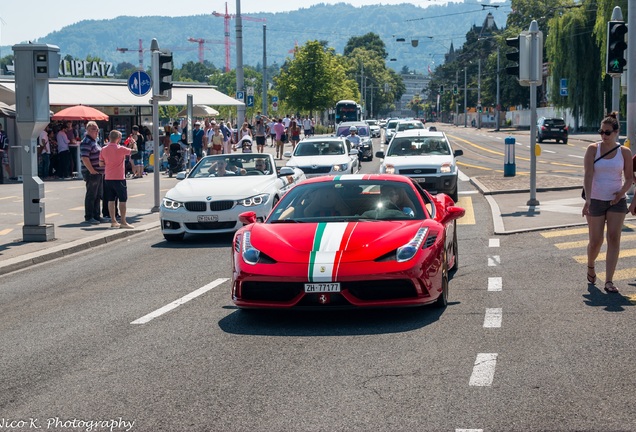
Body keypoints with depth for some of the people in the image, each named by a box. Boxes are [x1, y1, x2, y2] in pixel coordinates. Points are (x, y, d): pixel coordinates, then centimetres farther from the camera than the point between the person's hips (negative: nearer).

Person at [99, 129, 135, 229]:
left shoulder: (104, 149, 1)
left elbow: (101, 163, 6)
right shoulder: (120, 149, -12)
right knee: (122, 200, 0)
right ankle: (123, 222, -2)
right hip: (119, 178, -5)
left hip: (108, 178, 5)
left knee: (111, 200, 10)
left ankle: (113, 221, 13)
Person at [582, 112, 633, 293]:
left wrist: (622, 191, -13)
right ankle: (590, 267, 35)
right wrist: (587, 200, -22)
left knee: (614, 238, -9)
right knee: (595, 241, 3)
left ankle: (609, 281, -9)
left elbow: (629, 177, 7)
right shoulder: (593, 149, -4)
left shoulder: (624, 152, 0)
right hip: (596, 201, -1)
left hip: (616, 201, 1)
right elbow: (588, 175, -12)